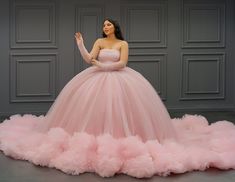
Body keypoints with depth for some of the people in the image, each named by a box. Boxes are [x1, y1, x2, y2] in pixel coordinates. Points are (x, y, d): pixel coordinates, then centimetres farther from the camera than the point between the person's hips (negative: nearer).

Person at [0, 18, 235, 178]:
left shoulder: (123, 43, 4)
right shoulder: (99, 42, 9)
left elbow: (122, 63, -8)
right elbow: (88, 59, -2)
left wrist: (103, 65, -13)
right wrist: (80, 44, -14)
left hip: (119, 79, -2)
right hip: (97, 79, 3)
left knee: (119, 108, -16)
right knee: (94, 108, -9)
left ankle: (121, 138, -7)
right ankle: (95, 139, 1)